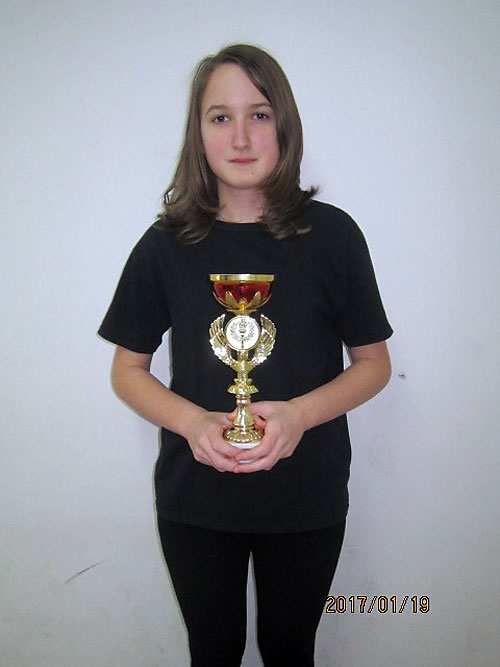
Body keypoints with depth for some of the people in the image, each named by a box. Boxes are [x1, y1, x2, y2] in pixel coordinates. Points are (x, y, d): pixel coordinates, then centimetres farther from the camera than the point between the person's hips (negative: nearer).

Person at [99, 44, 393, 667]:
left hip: (307, 498, 0)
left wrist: (301, 412, -18)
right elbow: (128, 370, 2)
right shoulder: (166, 245, -5)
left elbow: (374, 362, -1)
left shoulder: (331, 234, -7)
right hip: (195, 498, 1)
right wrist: (191, 420, -17)